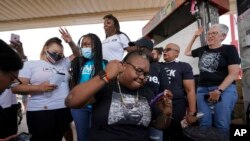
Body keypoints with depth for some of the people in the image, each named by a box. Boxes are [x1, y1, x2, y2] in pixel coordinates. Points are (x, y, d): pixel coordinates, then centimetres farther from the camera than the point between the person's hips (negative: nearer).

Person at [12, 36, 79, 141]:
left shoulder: (63, 63, 16)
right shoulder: (30, 64, 3)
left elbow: (77, 54, 25)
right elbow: (16, 87, -3)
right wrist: (38, 88, -18)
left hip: (64, 110, 4)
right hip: (40, 112, -4)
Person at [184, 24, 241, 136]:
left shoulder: (229, 49, -1)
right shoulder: (203, 50, 13)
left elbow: (234, 73, -8)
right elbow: (187, 52, 29)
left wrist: (219, 90, -17)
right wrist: (195, 36, 20)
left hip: (224, 90, -4)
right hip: (202, 90, 4)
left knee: (222, 124, -5)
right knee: (204, 123, 3)